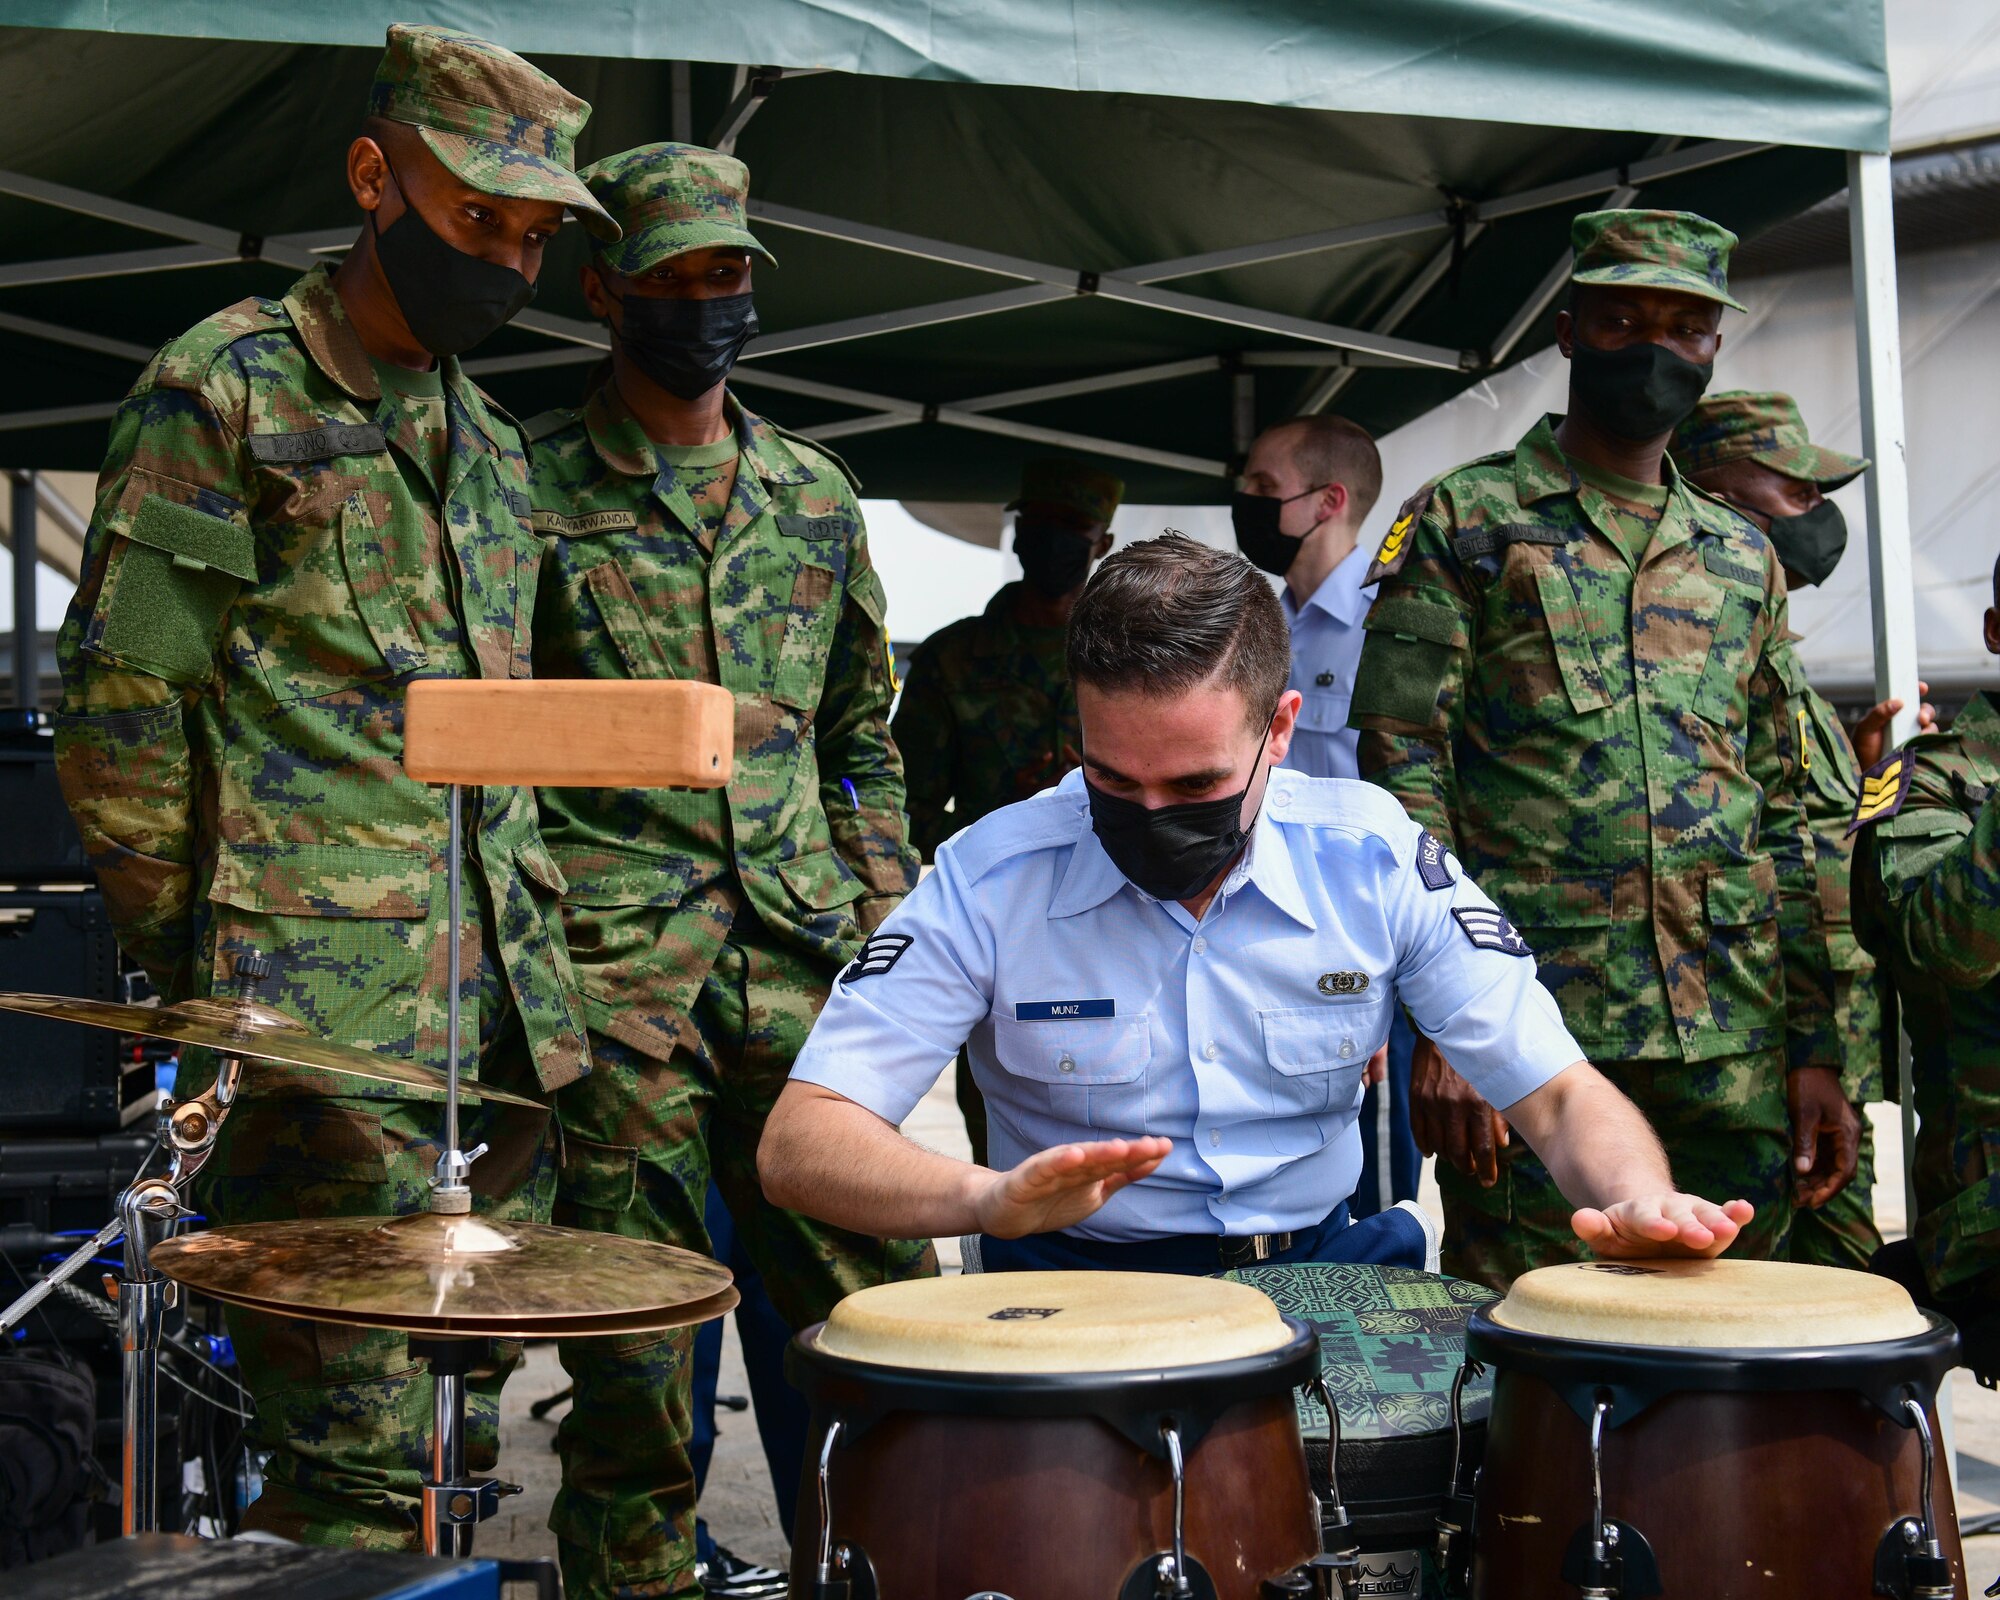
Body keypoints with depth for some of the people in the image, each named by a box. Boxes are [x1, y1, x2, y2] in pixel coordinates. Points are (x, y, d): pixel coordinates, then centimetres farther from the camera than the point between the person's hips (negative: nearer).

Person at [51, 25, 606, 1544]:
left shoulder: (491, 446, 20)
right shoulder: (228, 388, -3)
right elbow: (121, 708, -6)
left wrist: (535, 949, 16)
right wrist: (196, 978, -7)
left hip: (501, 1017, 7)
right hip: (323, 1018, -7)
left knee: (453, 1433, 11)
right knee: (358, 1474, -8)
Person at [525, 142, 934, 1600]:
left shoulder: (815, 495, 16)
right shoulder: (531, 488, 3)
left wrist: (890, 918, 13)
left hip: (810, 957, 4)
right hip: (614, 967, -3)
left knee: (884, 1293, 2)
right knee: (632, 1334, 1)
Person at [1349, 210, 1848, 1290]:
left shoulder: (1744, 559, 17)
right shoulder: (1460, 525, 3)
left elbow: (1782, 818, 17)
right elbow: (1402, 788, -4)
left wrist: (1816, 1047, 10)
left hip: (1736, 1047, 5)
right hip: (1531, 1036, -4)